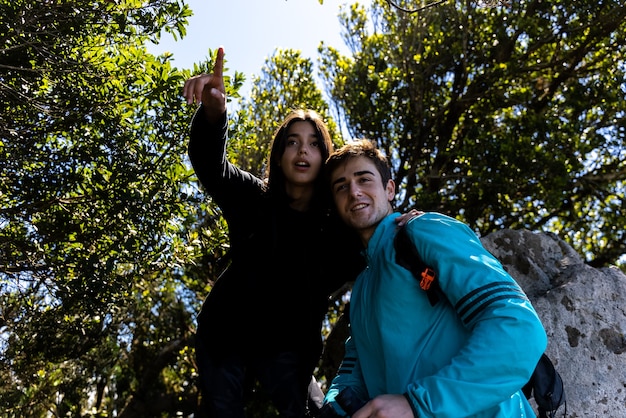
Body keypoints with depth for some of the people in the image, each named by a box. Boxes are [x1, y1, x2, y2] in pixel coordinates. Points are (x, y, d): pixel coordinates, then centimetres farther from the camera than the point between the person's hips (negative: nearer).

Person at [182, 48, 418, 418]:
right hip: (226, 336, 1)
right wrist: (213, 112, -46)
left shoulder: (337, 222, -8)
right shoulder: (253, 198, -9)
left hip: (287, 345, 0)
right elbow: (211, 164, -25)